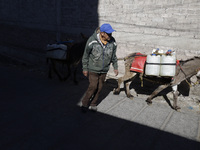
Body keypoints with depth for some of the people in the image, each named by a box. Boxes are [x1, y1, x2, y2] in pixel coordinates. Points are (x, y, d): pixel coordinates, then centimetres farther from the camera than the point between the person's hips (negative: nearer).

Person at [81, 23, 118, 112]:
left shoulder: (113, 42, -8)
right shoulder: (92, 41, -20)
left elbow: (113, 56, 8)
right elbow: (86, 55, -9)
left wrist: (115, 67, 14)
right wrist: (85, 68, -4)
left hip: (104, 70, 4)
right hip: (93, 69, -4)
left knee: (99, 87, 10)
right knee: (93, 86, -5)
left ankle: (93, 104, 28)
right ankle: (85, 104, 17)